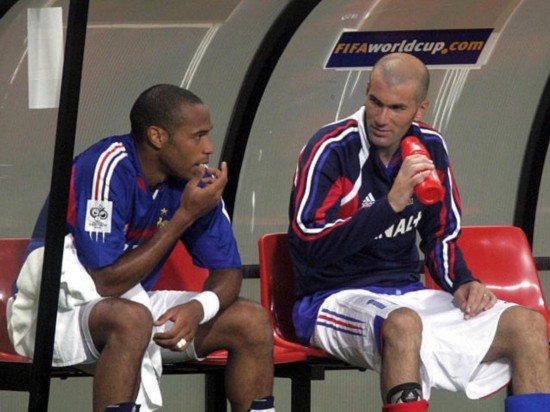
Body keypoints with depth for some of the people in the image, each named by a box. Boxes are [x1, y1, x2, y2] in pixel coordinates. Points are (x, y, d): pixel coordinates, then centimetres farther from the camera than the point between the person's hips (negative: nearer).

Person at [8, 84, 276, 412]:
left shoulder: (197, 179, -3)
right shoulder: (107, 170, -24)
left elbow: (227, 271, 2)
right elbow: (107, 284, -26)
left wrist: (199, 307, -22)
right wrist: (186, 215, -24)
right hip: (55, 316, -7)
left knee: (253, 321, -7)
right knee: (131, 319, -39)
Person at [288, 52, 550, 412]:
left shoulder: (430, 147, 6)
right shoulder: (331, 150, -13)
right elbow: (310, 246, -24)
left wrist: (461, 283, -3)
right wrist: (392, 204, -30)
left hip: (410, 296, 7)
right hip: (337, 298, -7)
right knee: (403, 323, -41)